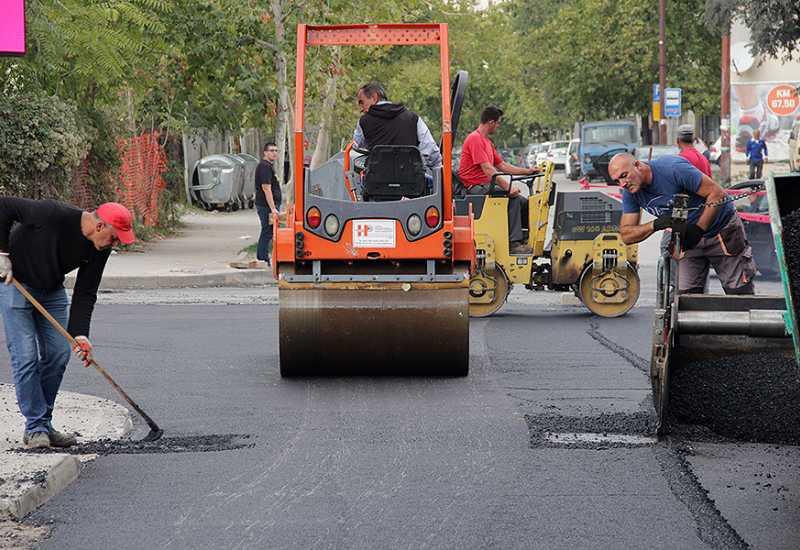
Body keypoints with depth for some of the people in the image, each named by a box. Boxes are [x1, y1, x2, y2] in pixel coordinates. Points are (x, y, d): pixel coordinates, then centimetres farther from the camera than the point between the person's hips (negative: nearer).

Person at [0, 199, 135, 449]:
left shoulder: (99, 249, -12)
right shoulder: (53, 215, -31)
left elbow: (85, 293, -8)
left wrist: (80, 334, -19)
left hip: (52, 290, 6)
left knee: (58, 354, 1)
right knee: (26, 356, -10)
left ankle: (44, 425, 11)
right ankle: (35, 428, -3)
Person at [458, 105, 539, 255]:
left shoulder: (487, 141, 21)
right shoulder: (475, 139, -13)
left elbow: (502, 165, 23)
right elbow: (488, 169, -22)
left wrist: (527, 171, 16)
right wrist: (507, 187, -27)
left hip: (486, 185, 10)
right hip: (474, 187, -10)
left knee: (523, 202, 1)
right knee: (513, 199, -26)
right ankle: (514, 243, -29)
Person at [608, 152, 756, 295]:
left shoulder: (673, 168, -28)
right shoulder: (630, 193, -8)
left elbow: (717, 193, -25)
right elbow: (626, 236, -8)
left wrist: (698, 229, -29)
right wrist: (655, 225, -26)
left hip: (722, 227, -5)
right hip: (689, 238, 5)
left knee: (740, 293, -2)